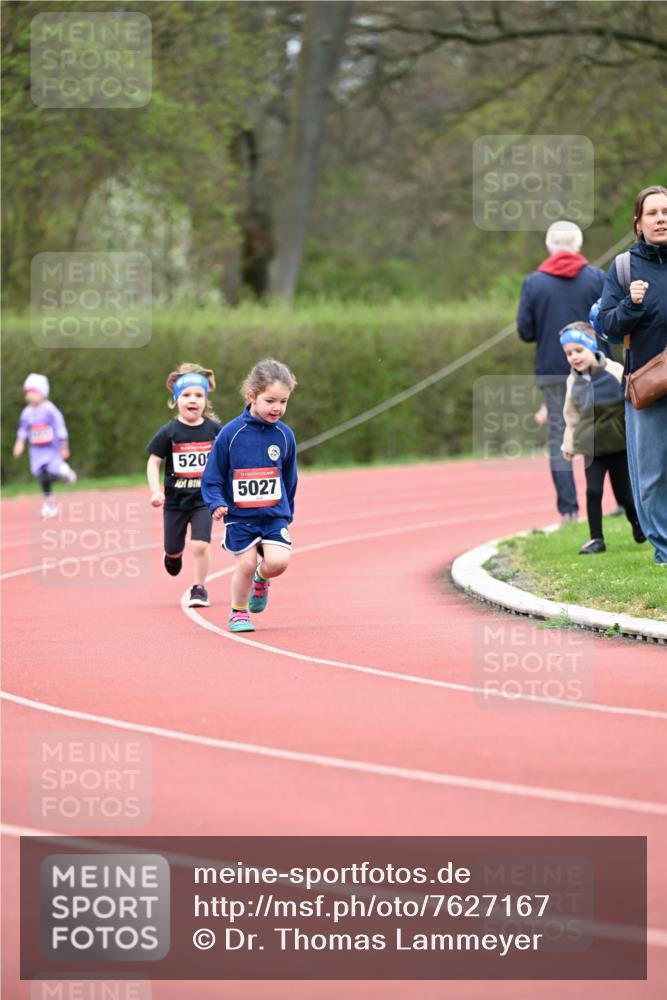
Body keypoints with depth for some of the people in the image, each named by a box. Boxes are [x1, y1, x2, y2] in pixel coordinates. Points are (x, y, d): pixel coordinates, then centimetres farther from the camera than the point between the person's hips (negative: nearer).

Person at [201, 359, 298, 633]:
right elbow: (212, 477, -4)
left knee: (278, 561, -14)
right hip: (240, 515, -2)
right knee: (246, 564, -4)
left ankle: (261, 579, 22)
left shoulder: (284, 435, 0)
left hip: (275, 514, 2)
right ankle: (238, 613, 21)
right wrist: (217, 503, -19)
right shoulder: (231, 433, -10)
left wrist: (288, 513, 19)